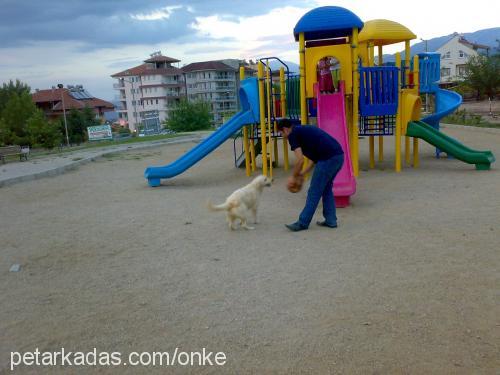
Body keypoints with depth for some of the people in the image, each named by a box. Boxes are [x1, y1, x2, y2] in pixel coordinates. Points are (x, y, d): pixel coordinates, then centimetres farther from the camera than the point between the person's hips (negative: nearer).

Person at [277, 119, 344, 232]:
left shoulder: (293, 134, 1)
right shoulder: (304, 130, 27)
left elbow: (300, 160, -7)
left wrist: (293, 177, 8)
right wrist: (302, 174, 30)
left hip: (328, 159, -9)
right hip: (339, 155, 9)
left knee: (314, 191, 1)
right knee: (326, 189, 21)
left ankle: (303, 223, 10)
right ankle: (331, 220, 24)